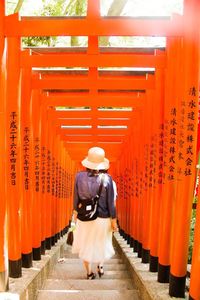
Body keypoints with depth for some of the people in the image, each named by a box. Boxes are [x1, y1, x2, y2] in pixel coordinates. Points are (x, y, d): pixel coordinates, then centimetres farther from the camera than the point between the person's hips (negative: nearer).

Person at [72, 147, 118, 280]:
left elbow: (76, 197, -1)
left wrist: (75, 212, 16)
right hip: (103, 218, -1)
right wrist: (114, 220, 1)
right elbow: (111, 202, -11)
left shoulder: (79, 176, -12)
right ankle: (100, 265, 30)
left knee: (86, 243, 22)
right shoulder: (107, 178, -17)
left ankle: (89, 272, 33)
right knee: (101, 243, 27)